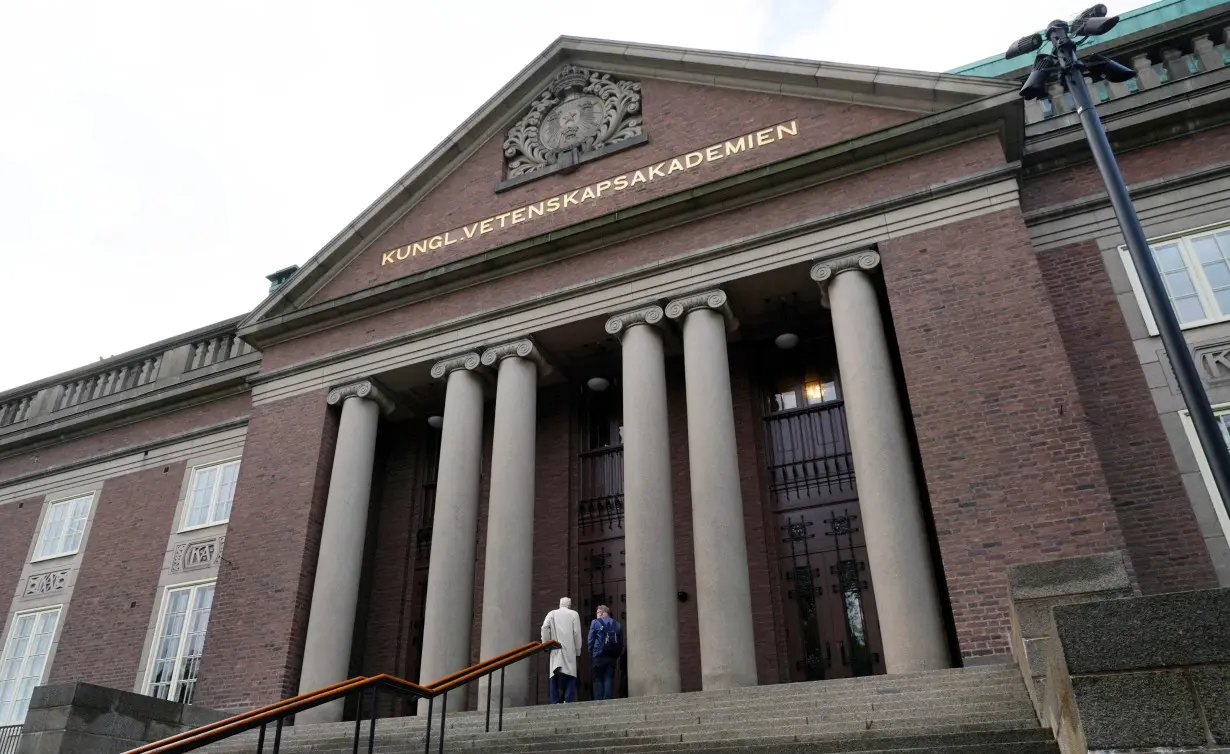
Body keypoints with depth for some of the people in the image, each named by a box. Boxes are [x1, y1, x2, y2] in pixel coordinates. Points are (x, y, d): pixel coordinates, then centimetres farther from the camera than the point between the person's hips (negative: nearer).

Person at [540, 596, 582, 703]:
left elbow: (545, 628, -3)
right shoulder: (574, 614, 8)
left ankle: (555, 702, -3)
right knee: (569, 677, -2)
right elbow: (577, 633, 2)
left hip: (555, 651, 2)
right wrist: (578, 651, 6)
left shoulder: (552, 614, 12)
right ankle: (569, 701, -11)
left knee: (555, 677, 2)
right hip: (569, 651, -2)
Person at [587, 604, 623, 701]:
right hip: (613, 657, 3)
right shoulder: (617, 625, 10)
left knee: (598, 679, 4)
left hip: (599, 657, -3)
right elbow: (621, 643, 8)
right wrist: (617, 656, 11)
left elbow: (590, 640, -2)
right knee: (609, 679, 5)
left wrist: (591, 655, 7)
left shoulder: (595, 622, 0)